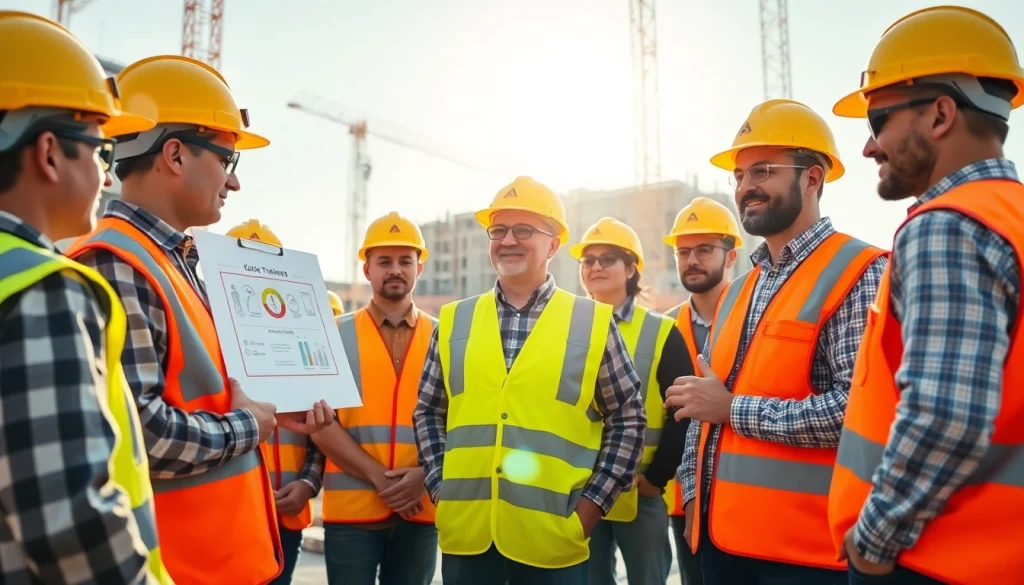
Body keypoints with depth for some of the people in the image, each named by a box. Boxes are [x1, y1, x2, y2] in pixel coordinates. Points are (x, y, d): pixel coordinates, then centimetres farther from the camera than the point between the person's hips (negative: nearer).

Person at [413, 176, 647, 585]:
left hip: (552, 539, -2)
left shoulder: (593, 323, -1)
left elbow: (628, 419, 3)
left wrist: (593, 502, -3)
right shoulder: (454, 321, 6)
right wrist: (439, 486, 4)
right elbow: (428, 413, 13)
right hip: (466, 533, 2)